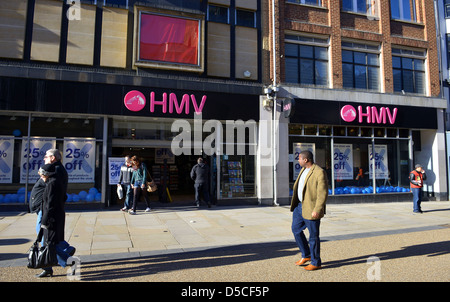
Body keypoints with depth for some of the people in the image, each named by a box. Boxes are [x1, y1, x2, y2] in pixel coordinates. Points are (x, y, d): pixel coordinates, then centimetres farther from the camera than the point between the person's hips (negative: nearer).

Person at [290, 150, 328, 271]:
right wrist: (296, 203, 21)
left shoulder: (319, 172, -18)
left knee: (313, 236, 4)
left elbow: (323, 194, -20)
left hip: (311, 209, -9)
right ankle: (306, 255, 29)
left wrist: (317, 210, -22)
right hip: (300, 205, 9)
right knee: (296, 229, 13)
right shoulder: (304, 170, 9)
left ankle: (316, 262, 20)